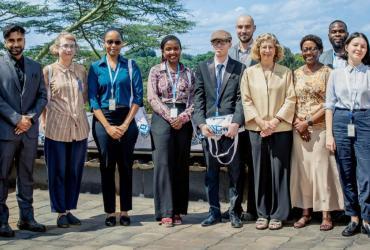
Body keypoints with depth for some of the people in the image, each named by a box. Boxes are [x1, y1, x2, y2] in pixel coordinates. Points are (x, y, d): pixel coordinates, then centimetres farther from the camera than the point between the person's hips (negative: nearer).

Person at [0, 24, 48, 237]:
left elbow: (43, 96, 9)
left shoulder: (35, 67, 13)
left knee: (27, 176, 9)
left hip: (30, 130, 4)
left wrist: (30, 118, -6)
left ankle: (27, 218, 17)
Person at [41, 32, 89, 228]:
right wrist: (44, 121, -3)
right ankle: (60, 212, 14)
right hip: (56, 128, -3)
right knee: (57, 171, 3)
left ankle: (69, 209, 21)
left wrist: (75, 107, 4)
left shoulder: (81, 70, 9)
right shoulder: (48, 70, 0)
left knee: (75, 171, 9)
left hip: (79, 127, 3)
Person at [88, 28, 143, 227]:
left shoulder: (130, 66, 5)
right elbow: (92, 99, 1)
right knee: (107, 167, 4)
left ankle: (125, 212, 12)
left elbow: (138, 96, 0)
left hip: (126, 120, 0)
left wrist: (125, 125, -8)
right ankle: (110, 212, 12)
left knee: (126, 166, 4)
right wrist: (108, 126, -8)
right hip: (103, 121, 0)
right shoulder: (96, 67, 6)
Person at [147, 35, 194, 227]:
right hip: (162, 119, -2)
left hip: (183, 122, 2)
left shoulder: (188, 73, 11)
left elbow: (193, 99, 5)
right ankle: (165, 212, 0)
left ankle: (177, 211, 11)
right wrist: (170, 117, -12)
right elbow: (152, 98, -3)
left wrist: (183, 117, -11)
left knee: (181, 165, 3)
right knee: (163, 163, -5)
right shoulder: (155, 71, 6)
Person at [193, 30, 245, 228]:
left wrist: (236, 123, -14)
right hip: (209, 127, 2)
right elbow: (198, 98, 6)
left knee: (235, 171, 2)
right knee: (211, 171, 8)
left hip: (231, 127, -2)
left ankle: (234, 212, 13)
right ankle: (214, 212, 17)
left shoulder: (239, 68, 6)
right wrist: (201, 123, -6)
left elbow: (241, 99, -1)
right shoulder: (202, 68, 13)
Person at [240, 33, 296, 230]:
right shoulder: (249, 72, 8)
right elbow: (246, 100, 3)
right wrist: (260, 121, -7)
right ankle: (262, 213, 13)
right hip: (256, 128, 1)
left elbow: (290, 99, 0)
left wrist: (275, 120, -10)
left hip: (280, 128, -1)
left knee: (279, 169, 0)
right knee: (260, 170, 4)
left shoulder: (285, 72, 5)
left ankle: (278, 214, 9)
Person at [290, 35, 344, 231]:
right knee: (301, 168, 5)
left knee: (321, 168, -4)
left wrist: (308, 122, -13)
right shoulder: (296, 74, 10)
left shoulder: (327, 72, -2)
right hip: (299, 129, 4)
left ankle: (326, 214, 5)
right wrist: (297, 123, -6)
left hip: (321, 127, -4)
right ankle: (305, 211, 14)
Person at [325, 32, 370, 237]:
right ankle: (353, 218, 17)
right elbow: (330, 105, 7)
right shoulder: (336, 74, 10)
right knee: (346, 174, 6)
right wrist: (329, 134, 0)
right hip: (341, 122, 2)